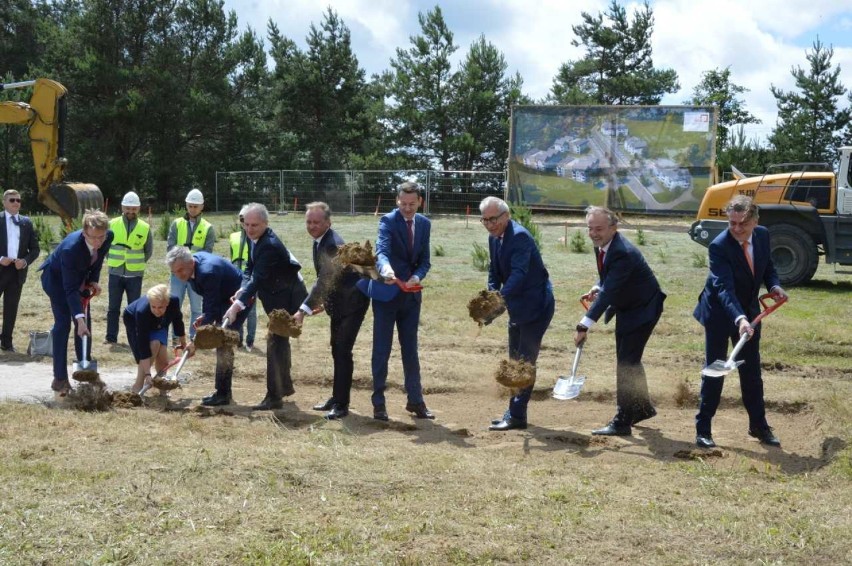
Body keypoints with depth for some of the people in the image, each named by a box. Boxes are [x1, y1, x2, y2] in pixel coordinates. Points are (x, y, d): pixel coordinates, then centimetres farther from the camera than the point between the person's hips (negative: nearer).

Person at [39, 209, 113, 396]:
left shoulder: (108, 236, -24)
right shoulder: (71, 247, -41)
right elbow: (70, 289, -38)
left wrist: (94, 279, -11)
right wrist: (79, 319, -43)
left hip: (80, 277, 6)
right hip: (56, 277, -6)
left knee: (85, 322, 5)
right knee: (63, 323, -13)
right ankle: (60, 379, -10)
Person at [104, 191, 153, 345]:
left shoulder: (145, 228, -1)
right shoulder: (112, 224, -1)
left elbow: (149, 251, 11)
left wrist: (139, 263, 7)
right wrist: (111, 260, 8)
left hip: (135, 274, 0)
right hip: (115, 273, 1)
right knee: (113, 307, 5)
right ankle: (111, 337, 11)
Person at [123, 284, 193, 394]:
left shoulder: (174, 301, -34)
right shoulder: (142, 311, -43)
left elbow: (177, 321, -10)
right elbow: (143, 346, -42)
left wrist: (183, 343, 3)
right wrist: (147, 374, -46)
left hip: (158, 325, 4)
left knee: (163, 358, -14)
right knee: (153, 344, -29)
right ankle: (138, 386, -19)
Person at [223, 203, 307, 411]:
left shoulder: (270, 245, -28)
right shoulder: (255, 239, 0)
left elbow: (258, 279, -33)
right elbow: (250, 269, 5)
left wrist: (237, 305, -37)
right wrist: (242, 290, -14)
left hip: (287, 297, -10)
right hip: (278, 295, 10)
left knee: (275, 342, -12)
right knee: (279, 339, 22)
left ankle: (274, 397, -8)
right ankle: (285, 385, 40)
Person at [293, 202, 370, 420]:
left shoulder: (333, 244, -27)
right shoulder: (320, 241, 3)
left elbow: (324, 280, -32)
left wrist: (304, 310, -35)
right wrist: (322, 302, 15)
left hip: (352, 301, -10)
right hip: (338, 302, 10)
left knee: (343, 351, -12)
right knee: (337, 351, 17)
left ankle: (341, 404, -7)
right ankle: (337, 398, 29)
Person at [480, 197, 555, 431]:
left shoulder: (519, 236, -22)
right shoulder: (494, 238, 5)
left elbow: (519, 273, -33)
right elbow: (495, 271, 13)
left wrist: (500, 297, -46)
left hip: (536, 306, -10)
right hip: (517, 307, 10)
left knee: (525, 360, -6)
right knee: (516, 360, 16)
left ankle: (517, 415, -2)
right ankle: (515, 411, 25)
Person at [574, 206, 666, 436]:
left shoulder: (623, 253, -33)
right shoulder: (601, 245, -4)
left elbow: (609, 291, -39)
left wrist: (585, 326, -44)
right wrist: (597, 288, -9)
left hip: (643, 309, -9)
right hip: (625, 308, 9)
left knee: (627, 362, -11)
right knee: (628, 360, 18)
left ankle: (622, 421, -7)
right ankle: (643, 407, 36)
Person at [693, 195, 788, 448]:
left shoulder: (763, 235, -8)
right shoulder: (719, 246, -27)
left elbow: (768, 266, 10)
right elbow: (724, 288, -36)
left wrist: (774, 285, -10)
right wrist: (739, 319, -48)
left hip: (749, 313, 5)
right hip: (720, 314, -5)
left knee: (752, 371, 14)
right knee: (714, 371, 0)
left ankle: (759, 425, 27)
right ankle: (703, 429, 10)